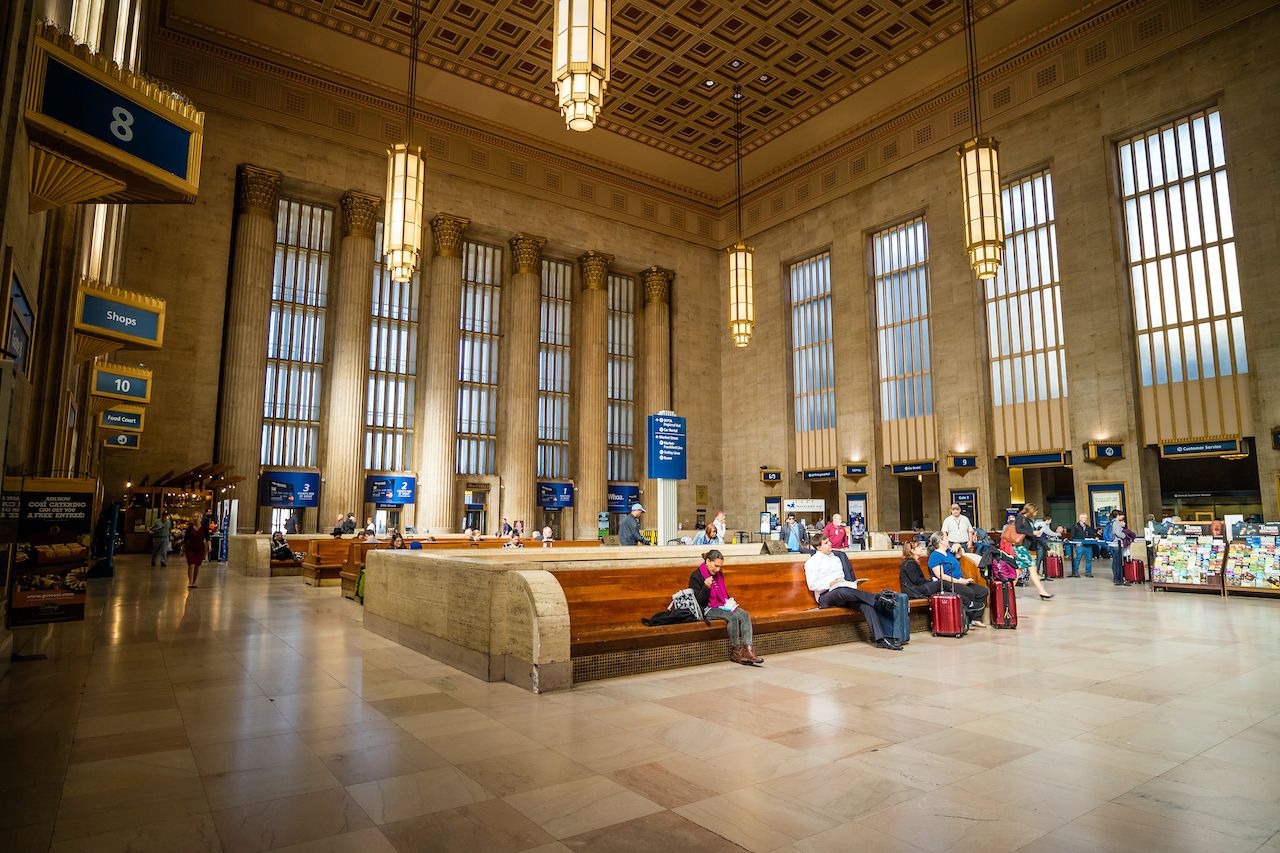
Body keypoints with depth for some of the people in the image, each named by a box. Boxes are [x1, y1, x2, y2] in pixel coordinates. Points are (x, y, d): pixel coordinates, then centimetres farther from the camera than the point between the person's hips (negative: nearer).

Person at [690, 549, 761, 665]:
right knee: (732, 617, -30)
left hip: (722, 606, 8)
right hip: (707, 610, -7)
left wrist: (730, 602, 6)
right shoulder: (696, 576, -8)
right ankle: (735, 651, -17)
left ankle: (748, 650, -26)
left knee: (745, 615, -18)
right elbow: (698, 601, -13)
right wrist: (706, 587, -27)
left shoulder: (719, 574, 14)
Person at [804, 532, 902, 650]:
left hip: (843, 593, 5)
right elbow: (812, 586, -4)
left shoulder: (836, 558, 26)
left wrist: (852, 583, 5)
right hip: (826, 596, -5)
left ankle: (880, 638, -33)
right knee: (842, 591, -40)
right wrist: (830, 584, -14)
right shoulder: (811, 562, 6)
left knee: (865, 603, -25)